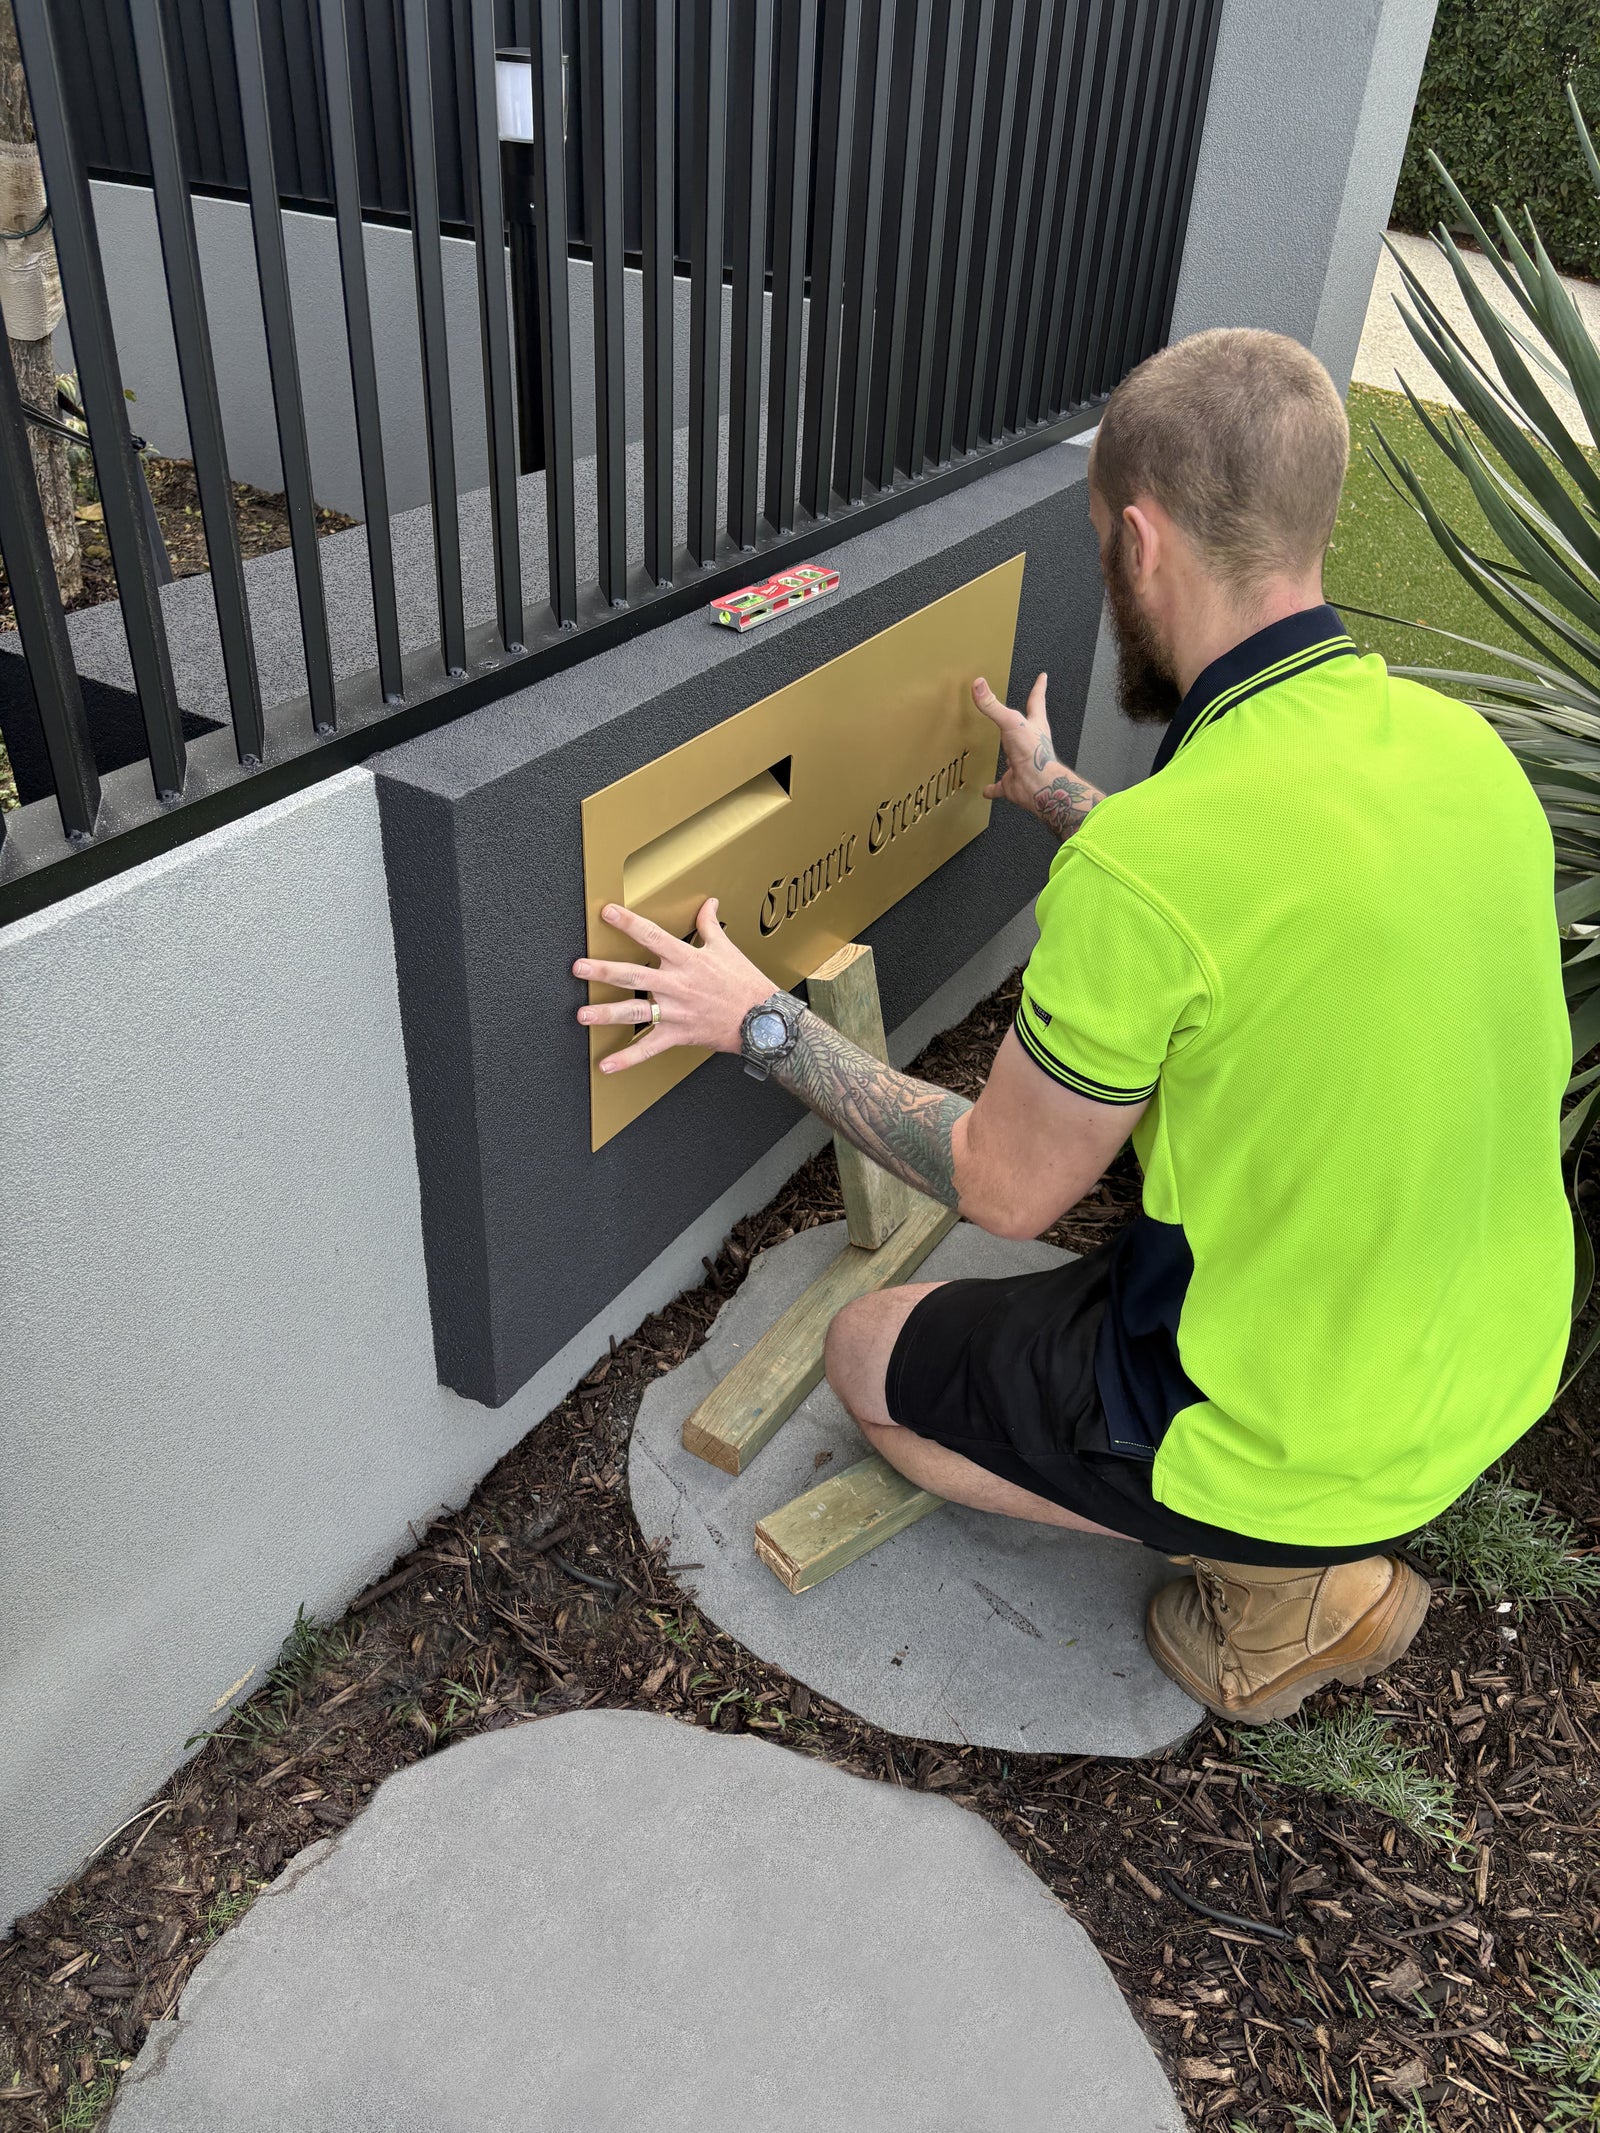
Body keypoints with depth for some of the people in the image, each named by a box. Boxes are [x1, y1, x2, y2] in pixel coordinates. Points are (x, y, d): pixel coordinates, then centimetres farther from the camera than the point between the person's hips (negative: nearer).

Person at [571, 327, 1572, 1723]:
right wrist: (1057, 797, 24)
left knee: (868, 1357, 14)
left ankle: (1282, 1577, 8)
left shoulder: (1139, 869, -30)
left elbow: (1004, 1187, -16)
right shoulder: (1465, 743, -7)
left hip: (1300, 1434, -7)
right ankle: (1328, 1528, 19)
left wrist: (763, 1023, -7)